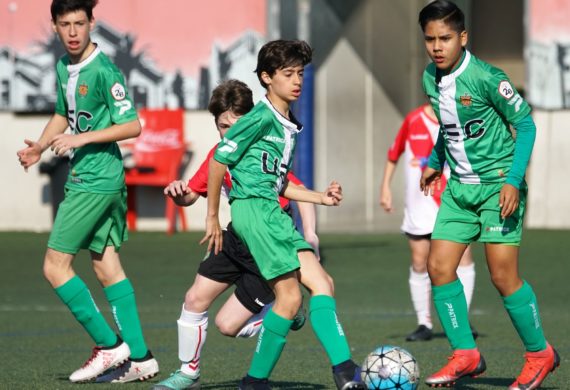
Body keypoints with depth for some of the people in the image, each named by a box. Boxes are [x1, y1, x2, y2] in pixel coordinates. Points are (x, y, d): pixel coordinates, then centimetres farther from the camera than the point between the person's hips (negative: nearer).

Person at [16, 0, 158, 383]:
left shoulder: (103, 71, -16)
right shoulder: (64, 67, 11)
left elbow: (133, 125, -16)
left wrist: (83, 137, -21)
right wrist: (40, 146, 9)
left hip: (96, 181, -9)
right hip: (85, 176, 9)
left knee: (56, 266, -6)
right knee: (107, 265, 9)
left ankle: (109, 345, -1)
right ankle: (140, 357, 11)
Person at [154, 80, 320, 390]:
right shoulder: (219, 154, -1)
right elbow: (190, 196, 7)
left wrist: (309, 235, -43)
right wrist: (177, 192, -18)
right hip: (237, 239, 7)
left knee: (228, 324, -8)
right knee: (194, 300, 2)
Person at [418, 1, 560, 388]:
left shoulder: (485, 78, -19)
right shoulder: (431, 78, 2)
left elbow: (525, 124, -12)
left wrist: (514, 181, -19)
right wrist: (435, 162, 23)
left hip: (498, 183, -7)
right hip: (460, 186, 7)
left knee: (503, 275, -9)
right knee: (439, 267, -2)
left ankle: (539, 354, 9)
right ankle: (466, 355, 8)